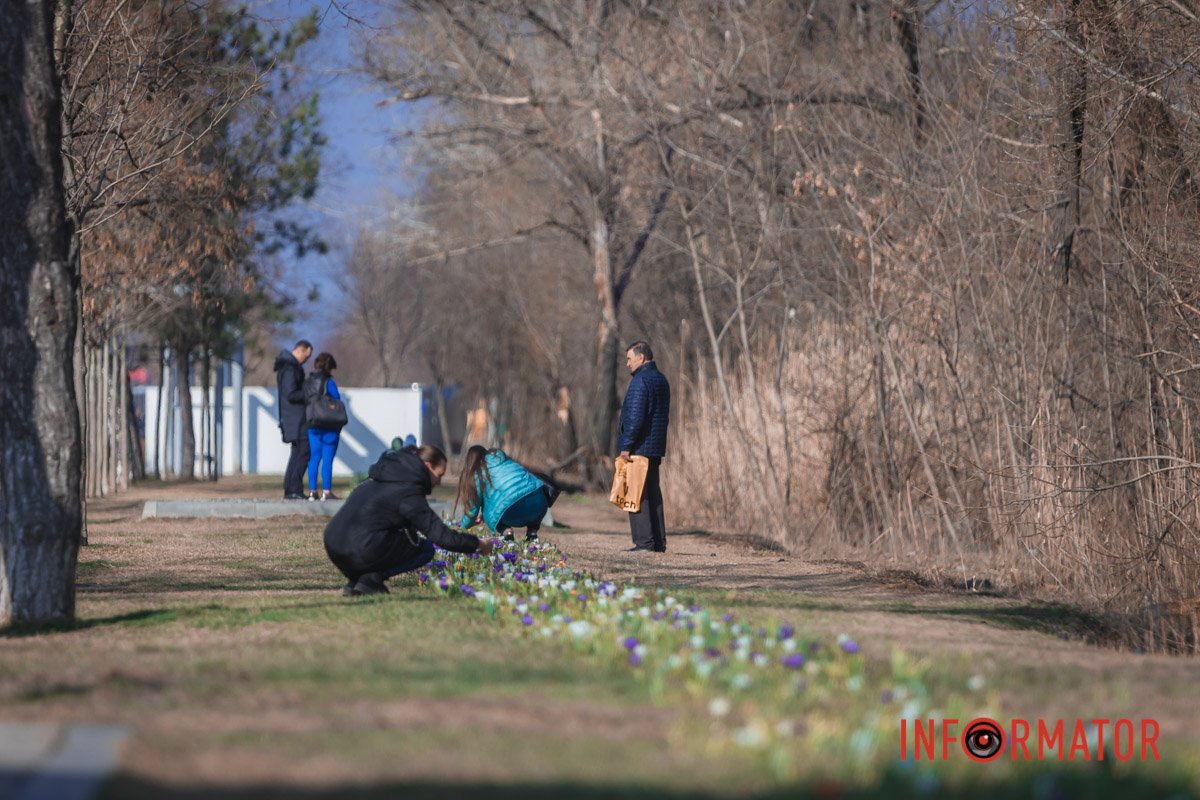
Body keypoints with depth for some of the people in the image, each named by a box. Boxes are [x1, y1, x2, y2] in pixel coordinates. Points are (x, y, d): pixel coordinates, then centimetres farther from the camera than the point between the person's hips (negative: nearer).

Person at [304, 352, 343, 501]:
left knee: (314, 457, 9)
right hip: (329, 426, -5)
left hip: (312, 425, 5)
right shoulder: (328, 382, -10)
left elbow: (303, 402, 8)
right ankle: (326, 491, -4)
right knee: (327, 459, -3)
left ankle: (312, 491, 8)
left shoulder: (307, 382, 7)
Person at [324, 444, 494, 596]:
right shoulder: (409, 492, -6)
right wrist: (477, 544, 4)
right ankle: (372, 579, -8)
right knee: (426, 549, 7)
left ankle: (354, 580, 12)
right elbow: (441, 536, -9)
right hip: (361, 551, -9)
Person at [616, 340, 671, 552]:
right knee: (653, 493, 13)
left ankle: (644, 541, -9)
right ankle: (659, 541, 13)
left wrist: (626, 446, -17)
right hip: (656, 447, 9)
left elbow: (635, 417, -20)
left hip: (639, 447, -9)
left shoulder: (640, 381, -14)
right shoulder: (661, 380, 16)